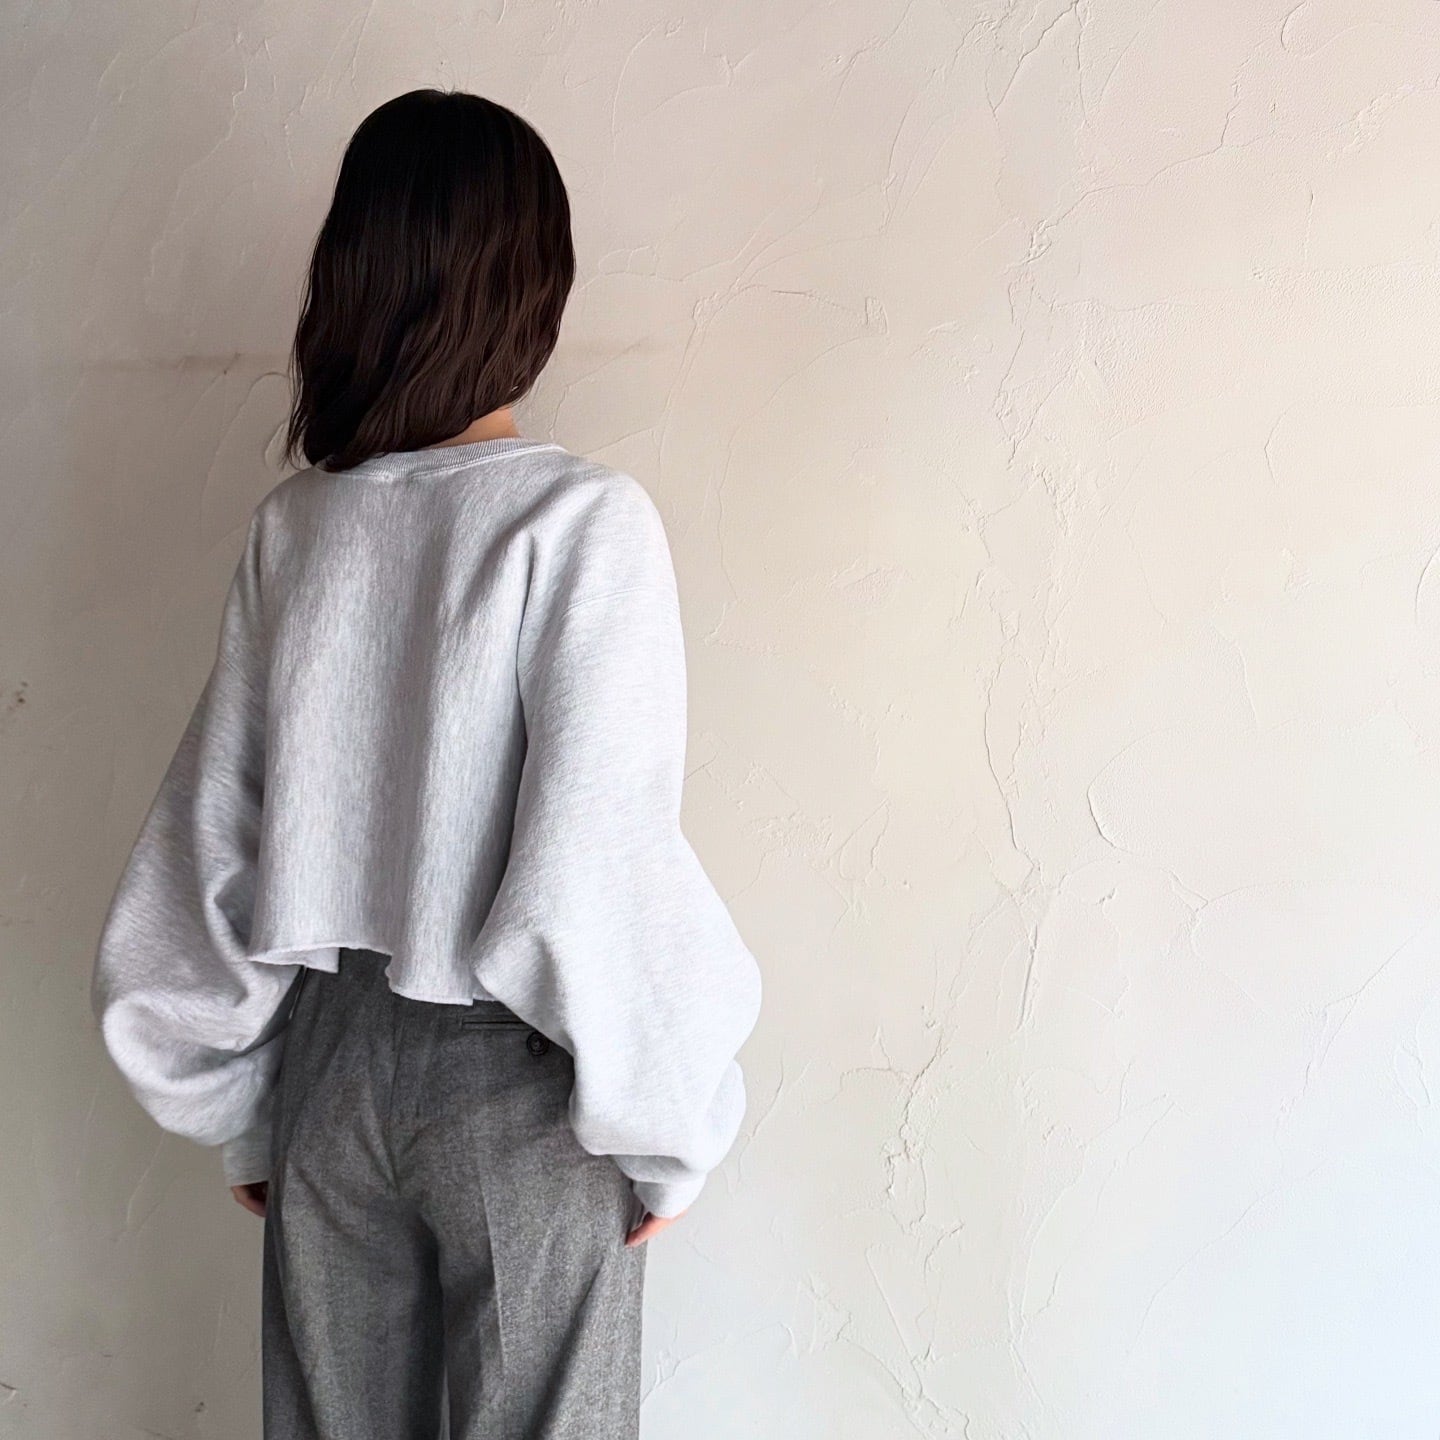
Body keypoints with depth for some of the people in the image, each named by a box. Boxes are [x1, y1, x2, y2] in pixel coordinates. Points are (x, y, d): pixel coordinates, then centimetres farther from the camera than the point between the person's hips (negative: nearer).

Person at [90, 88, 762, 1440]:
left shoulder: (292, 522, -1)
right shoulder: (582, 518, -16)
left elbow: (210, 841, 3)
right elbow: (594, 873, -20)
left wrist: (238, 1113, 14)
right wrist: (665, 1131, -7)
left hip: (326, 1059, 5)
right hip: (509, 1077, -4)